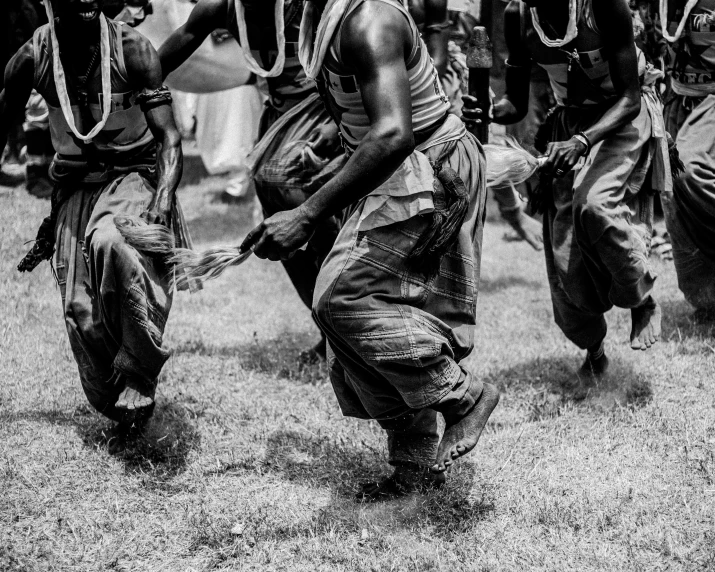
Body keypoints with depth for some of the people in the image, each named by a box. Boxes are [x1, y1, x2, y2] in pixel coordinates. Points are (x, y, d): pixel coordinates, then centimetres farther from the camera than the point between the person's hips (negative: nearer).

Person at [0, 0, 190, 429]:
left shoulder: (133, 49, -14)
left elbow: (169, 135, -15)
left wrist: (164, 198, -32)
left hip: (133, 176, -3)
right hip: (76, 186, 3)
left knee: (110, 243, -36)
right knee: (80, 312, -4)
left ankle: (138, 377, -23)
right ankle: (115, 406, 21)